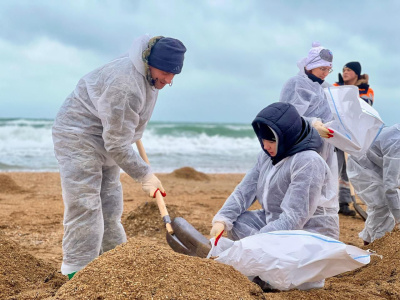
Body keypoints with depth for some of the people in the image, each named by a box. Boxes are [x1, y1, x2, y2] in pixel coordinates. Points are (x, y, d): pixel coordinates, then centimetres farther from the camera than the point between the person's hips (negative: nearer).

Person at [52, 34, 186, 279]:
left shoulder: (150, 74, -3)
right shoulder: (126, 87, -33)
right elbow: (118, 146, -28)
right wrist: (145, 175, -19)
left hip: (106, 138, 10)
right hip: (78, 137, -9)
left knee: (110, 209, 12)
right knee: (84, 208, -13)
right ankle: (77, 275, -9)